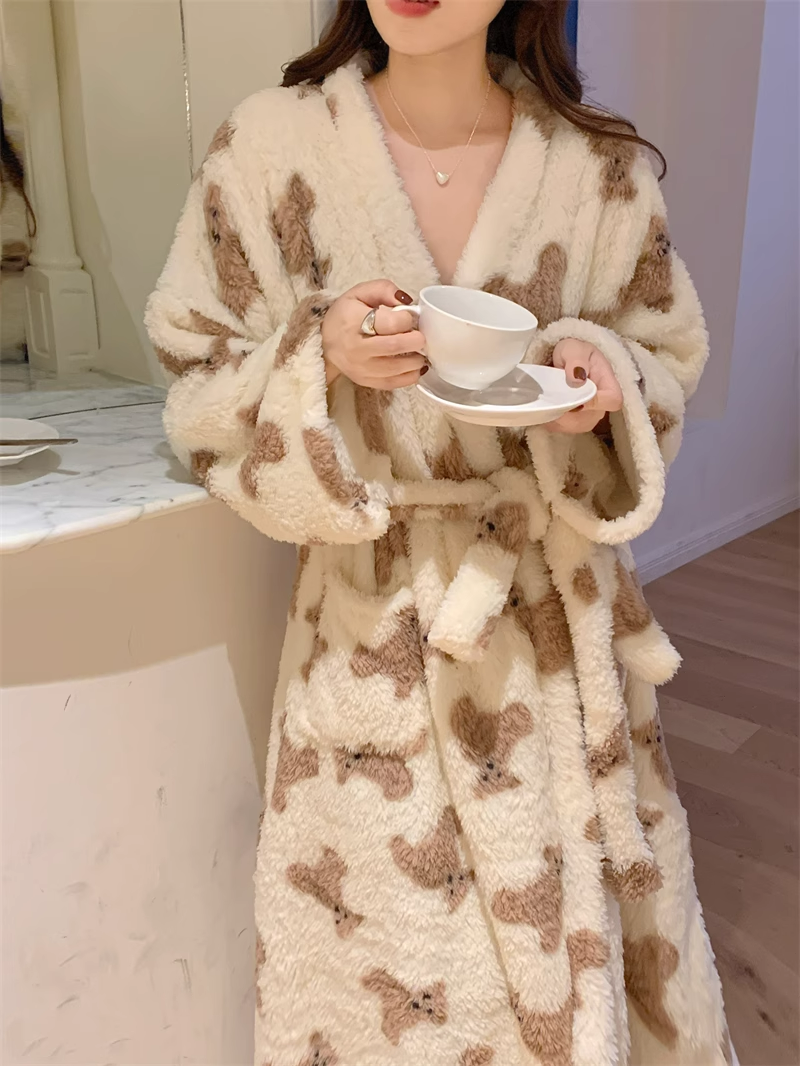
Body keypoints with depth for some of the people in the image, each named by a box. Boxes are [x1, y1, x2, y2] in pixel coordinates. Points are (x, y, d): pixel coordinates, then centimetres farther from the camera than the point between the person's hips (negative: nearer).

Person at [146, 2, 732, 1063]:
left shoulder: (602, 167, -3)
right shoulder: (271, 144, -6)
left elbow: (665, 357, 10)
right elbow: (202, 397, -1)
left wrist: (601, 372, -13)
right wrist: (321, 357, -21)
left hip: (558, 613, 2)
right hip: (373, 624, -1)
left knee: (582, 929, 15)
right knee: (379, 973, 10)